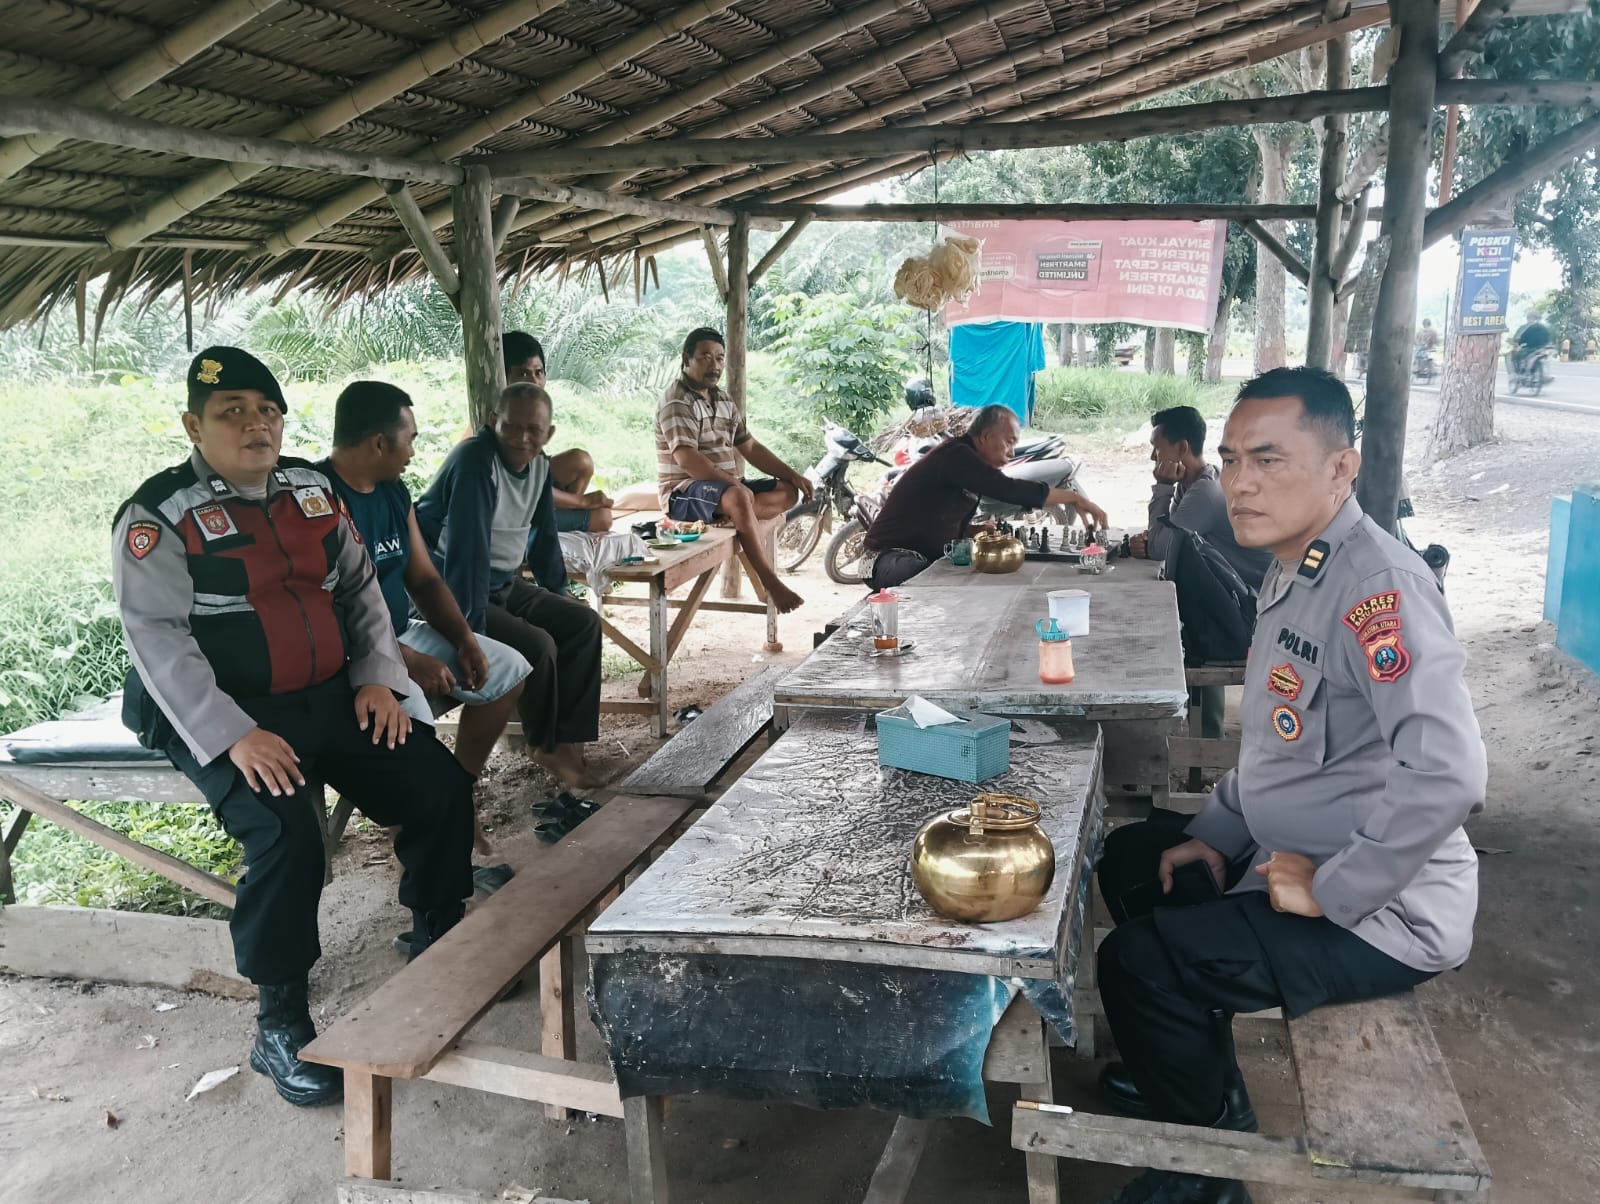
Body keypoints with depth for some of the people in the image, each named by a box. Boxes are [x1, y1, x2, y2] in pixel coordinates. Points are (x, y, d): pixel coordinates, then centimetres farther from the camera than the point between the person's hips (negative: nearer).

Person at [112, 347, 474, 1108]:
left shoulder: (313, 489, 9)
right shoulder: (160, 517, -9)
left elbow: (360, 587, 15)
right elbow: (157, 638, -16)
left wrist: (378, 677, 0)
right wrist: (233, 736, -25)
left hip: (333, 698, 6)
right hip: (230, 719, -6)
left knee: (441, 786, -7)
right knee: (287, 834, -29)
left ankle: (441, 948, 16)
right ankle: (280, 1028, -10)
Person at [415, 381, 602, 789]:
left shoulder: (538, 464, 1)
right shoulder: (476, 460, -25)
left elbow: (543, 535, 12)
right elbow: (469, 546, -31)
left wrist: (557, 594, 14)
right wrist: (471, 630, -33)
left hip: (504, 585, 9)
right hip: (455, 594, -9)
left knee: (583, 622, 0)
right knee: (537, 645, -22)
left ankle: (569, 740, 2)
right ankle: (546, 744, 3)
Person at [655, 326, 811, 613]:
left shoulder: (724, 401, 15)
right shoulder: (677, 402, -12)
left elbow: (751, 448, 17)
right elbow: (686, 459, -24)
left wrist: (792, 474, 5)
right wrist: (731, 481, -25)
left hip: (727, 486, 9)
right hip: (684, 492, -9)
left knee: (788, 491, -2)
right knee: (740, 497, -37)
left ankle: (732, 517, -25)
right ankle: (772, 583, -35)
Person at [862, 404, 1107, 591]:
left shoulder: (968, 464, 14)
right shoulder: (956, 455, -16)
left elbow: (959, 530, 17)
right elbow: (1007, 489, -27)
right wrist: (1072, 498, -21)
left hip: (928, 559, 10)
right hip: (893, 559, -10)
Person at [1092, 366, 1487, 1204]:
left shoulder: (1375, 585, -26)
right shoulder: (1294, 571, 5)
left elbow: (1445, 770, -37)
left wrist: (1332, 892, -26)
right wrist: (1219, 830, 9)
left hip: (1382, 912, -10)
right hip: (1297, 853, 10)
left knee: (1137, 962, -16)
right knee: (1130, 860, 19)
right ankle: (1192, 1071, 35)